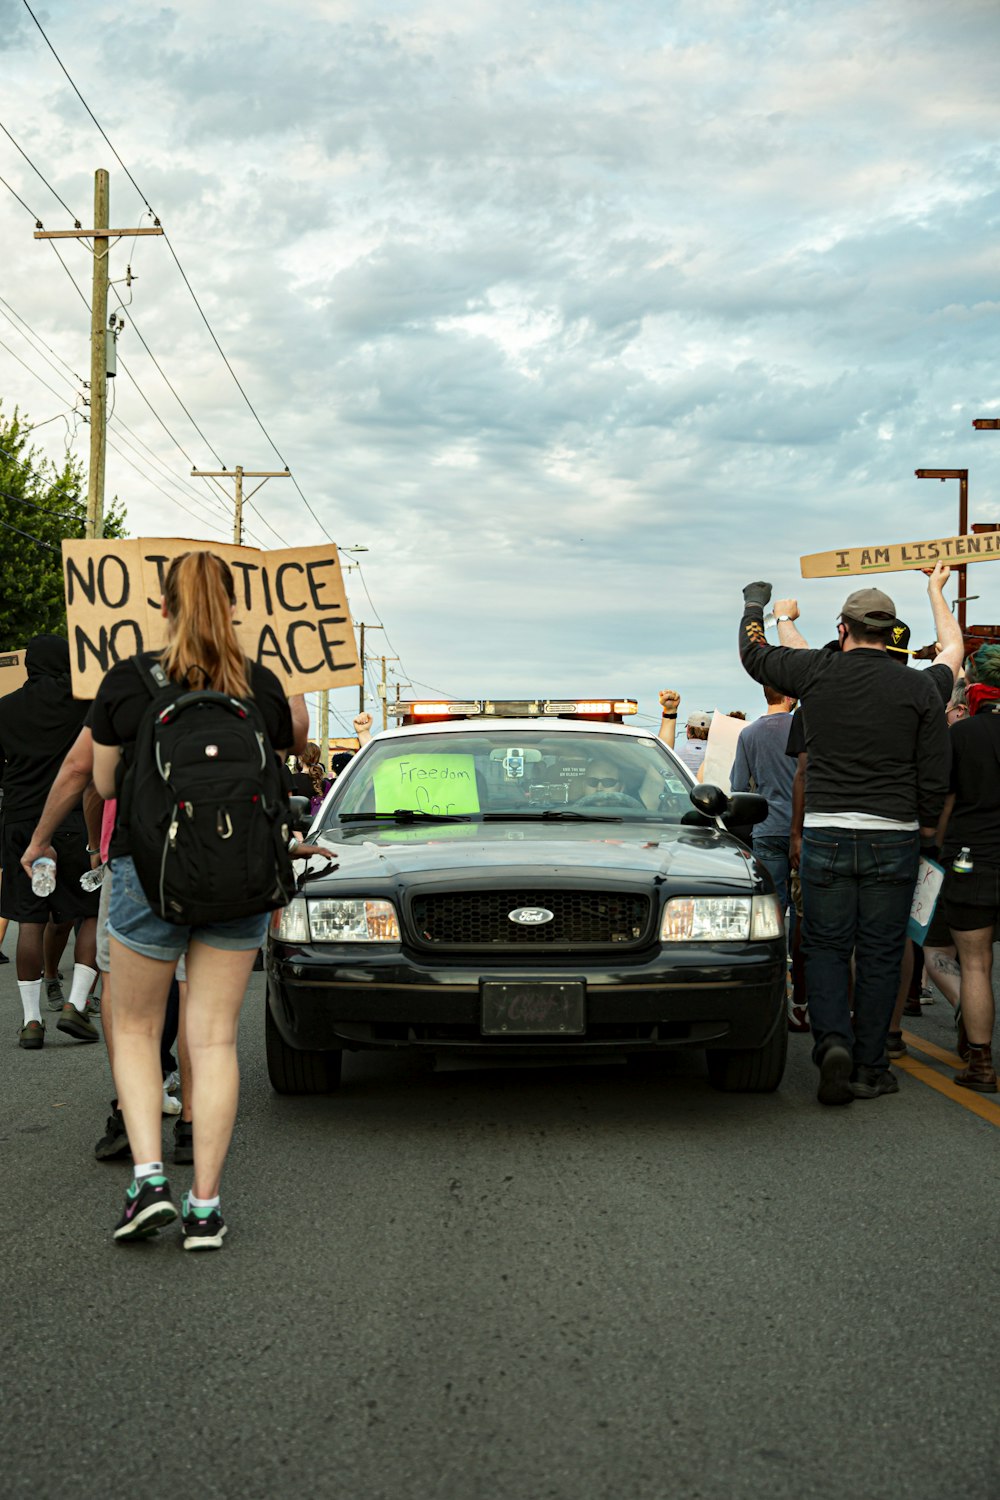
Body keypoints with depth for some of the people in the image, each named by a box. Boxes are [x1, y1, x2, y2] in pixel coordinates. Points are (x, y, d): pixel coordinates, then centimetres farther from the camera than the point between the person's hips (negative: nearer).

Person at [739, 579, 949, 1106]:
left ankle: (832, 1041, -11)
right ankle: (868, 1069, 11)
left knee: (825, 948, 10)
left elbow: (753, 653, 16)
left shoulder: (816, 672, -2)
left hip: (825, 834, 0)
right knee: (879, 956, 7)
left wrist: (754, 603, 34)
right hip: (892, 838, 0)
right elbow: (935, 776, 0)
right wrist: (926, 829, 16)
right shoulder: (919, 689, -2)